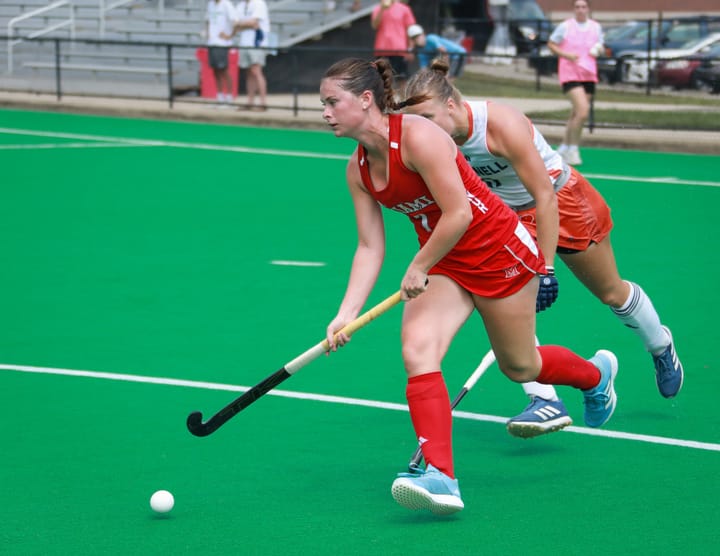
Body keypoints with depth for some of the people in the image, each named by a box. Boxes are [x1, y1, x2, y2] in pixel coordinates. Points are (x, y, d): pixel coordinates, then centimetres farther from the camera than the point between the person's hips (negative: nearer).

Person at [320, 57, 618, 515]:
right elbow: (370, 246, 2)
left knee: (519, 367, 11)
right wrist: (347, 314, -8)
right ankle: (440, 476, -24)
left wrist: (418, 268, -20)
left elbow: (458, 213, -27)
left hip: (499, 253, -6)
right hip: (444, 264, 6)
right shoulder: (358, 169, -1)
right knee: (417, 352, -19)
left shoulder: (417, 136, -26)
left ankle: (596, 375, 45)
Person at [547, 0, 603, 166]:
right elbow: (551, 44, 3)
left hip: (588, 75, 5)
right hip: (570, 73, -5)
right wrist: (566, 54, -13)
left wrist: (597, 51, -6)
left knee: (576, 115, 11)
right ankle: (573, 149, -7)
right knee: (583, 111, -20)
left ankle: (564, 147, 27)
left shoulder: (596, 27, 7)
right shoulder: (565, 26, -4)